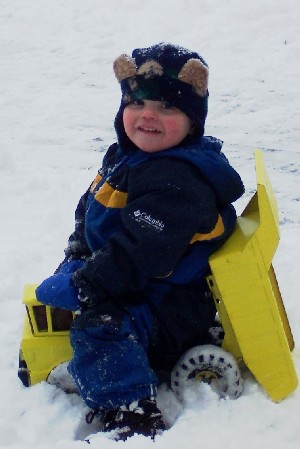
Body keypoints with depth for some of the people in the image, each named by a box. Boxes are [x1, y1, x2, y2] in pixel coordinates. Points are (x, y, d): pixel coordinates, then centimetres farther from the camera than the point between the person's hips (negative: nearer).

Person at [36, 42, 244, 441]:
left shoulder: (177, 182, -29)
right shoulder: (124, 157, 6)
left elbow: (140, 254, -34)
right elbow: (88, 215, 18)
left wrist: (77, 285, -26)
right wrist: (76, 262, 4)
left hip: (169, 308, -11)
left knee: (100, 327, -32)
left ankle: (132, 417, -29)